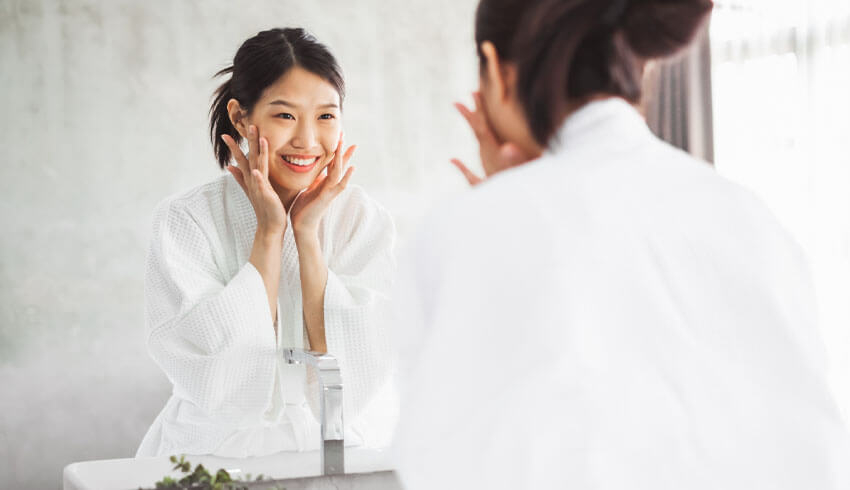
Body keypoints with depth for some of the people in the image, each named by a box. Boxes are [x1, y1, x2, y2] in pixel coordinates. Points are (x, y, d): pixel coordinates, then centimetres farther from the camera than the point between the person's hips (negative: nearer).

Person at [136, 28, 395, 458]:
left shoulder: (365, 222, 0)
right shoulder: (184, 221, -6)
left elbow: (353, 386, -9)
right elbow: (223, 389, -15)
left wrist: (308, 233, -11)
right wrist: (269, 232, -13)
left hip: (325, 455, 2)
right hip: (215, 452, -1)